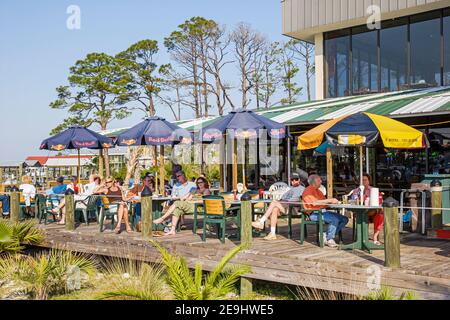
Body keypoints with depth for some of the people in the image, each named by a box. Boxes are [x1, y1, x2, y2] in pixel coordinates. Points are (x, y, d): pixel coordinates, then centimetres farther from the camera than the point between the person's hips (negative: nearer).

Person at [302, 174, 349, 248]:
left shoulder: (318, 191, 24)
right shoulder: (308, 191, -6)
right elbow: (314, 203, -21)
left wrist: (332, 201, 1)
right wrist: (329, 200, -20)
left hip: (323, 211, 9)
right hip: (315, 214, -9)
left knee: (344, 219, -1)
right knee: (335, 219, -30)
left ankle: (327, 236, -4)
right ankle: (329, 239, -13)